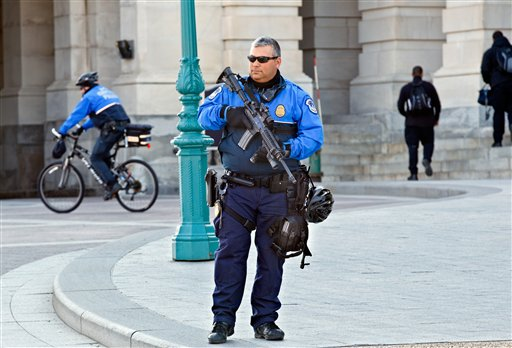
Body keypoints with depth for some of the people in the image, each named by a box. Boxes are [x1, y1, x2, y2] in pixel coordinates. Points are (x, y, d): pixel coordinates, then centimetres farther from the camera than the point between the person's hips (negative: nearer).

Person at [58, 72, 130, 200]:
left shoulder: (89, 97, 0)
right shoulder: (106, 92, 26)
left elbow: (75, 115, 2)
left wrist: (62, 131, 9)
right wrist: (83, 127, 36)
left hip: (111, 128, -9)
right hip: (123, 124, 9)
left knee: (96, 158, -3)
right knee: (103, 154, 23)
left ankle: (112, 184, -13)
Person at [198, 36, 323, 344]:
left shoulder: (296, 97, 5)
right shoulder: (231, 90, 9)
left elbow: (314, 134, -1)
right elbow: (204, 116, 1)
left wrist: (288, 149, -19)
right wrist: (226, 113, -20)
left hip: (277, 191, 0)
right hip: (237, 189, 0)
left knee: (271, 256, 5)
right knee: (230, 253, -5)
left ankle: (265, 320, 13)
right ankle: (223, 320, 0)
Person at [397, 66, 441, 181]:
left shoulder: (405, 88, 3)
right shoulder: (429, 87, 3)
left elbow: (400, 107, 3)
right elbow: (437, 104, 3)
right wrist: (436, 118, 17)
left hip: (411, 123, 0)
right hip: (427, 122, 0)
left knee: (412, 147, 1)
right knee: (428, 143, 15)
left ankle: (413, 173, -4)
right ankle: (427, 159, -17)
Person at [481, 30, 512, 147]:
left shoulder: (489, 53, 3)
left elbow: (485, 70, -2)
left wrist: (488, 81, 15)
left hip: (498, 85, -2)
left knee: (498, 112, 0)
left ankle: (498, 140, -2)